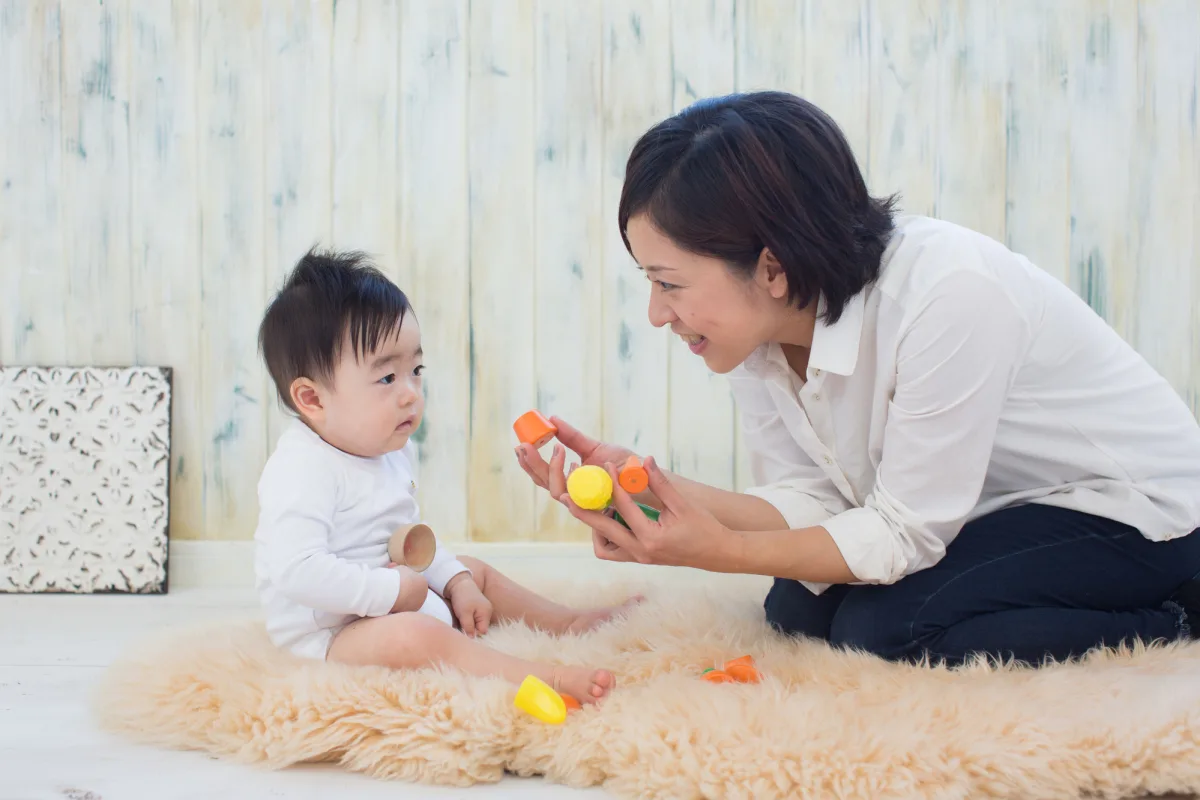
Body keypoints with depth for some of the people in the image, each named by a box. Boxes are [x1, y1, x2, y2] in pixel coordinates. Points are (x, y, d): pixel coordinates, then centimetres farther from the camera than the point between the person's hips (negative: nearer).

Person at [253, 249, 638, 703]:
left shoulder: (394, 451, 8)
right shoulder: (302, 470, -24)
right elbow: (296, 570, -35)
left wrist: (456, 581, 8)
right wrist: (392, 590, -29)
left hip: (399, 598, 11)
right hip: (328, 637, -11)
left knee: (476, 572, 21)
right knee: (411, 635, -35)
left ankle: (568, 624, 33)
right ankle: (545, 679, -41)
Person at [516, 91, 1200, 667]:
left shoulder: (949, 293, -36)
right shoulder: (756, 323, -13)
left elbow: (906, 534, -28)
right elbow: (811, 500, -10)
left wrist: (719, 551, -34)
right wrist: (653, 488, -25)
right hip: (983, 510, 8)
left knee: (881, 627, -23)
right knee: (798, 613, -4)